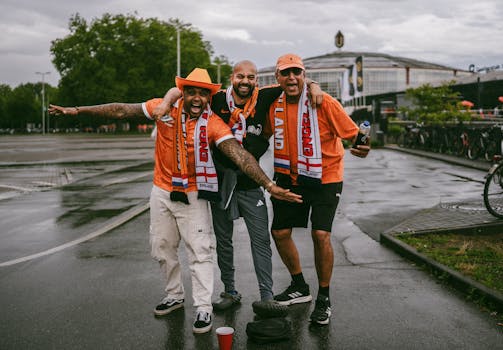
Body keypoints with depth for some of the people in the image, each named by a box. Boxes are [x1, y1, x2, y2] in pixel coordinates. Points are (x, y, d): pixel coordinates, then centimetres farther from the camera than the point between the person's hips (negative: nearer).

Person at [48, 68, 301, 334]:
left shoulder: (213, 124, -17)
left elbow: (239, 154, -26)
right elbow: (122, 111, -4)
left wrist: (268, 185, -36)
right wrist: (78, 110, -4)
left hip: (193, 195, -3)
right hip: (162, 192, 4)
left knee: (199, 251, -3)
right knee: (162, 248, 15)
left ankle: (203, 308, 9)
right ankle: (174, 295, 35)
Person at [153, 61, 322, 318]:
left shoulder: (263, 98, -4)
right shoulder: (218, 99, -5)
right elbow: (179, 90, 0)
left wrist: (312, 85, -14)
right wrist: (166, 103, -18)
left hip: (250, 181, 0)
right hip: (221, 180, 1)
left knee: (261, 239, -5)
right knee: (223, 240, 11)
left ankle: (266, 297, -1)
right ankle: (230, 292, 27)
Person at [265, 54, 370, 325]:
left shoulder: (324, 102, -17)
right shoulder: (274, 104, -2)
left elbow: (352, 134, -16)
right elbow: (265, 133, 16)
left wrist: (360, 149, -38)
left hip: (324, 176, -5)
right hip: (288, 176, 5)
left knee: (321, 235, -14)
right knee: (280, 232, 7)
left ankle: (324, 298, 8)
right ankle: (300, 287, 30)